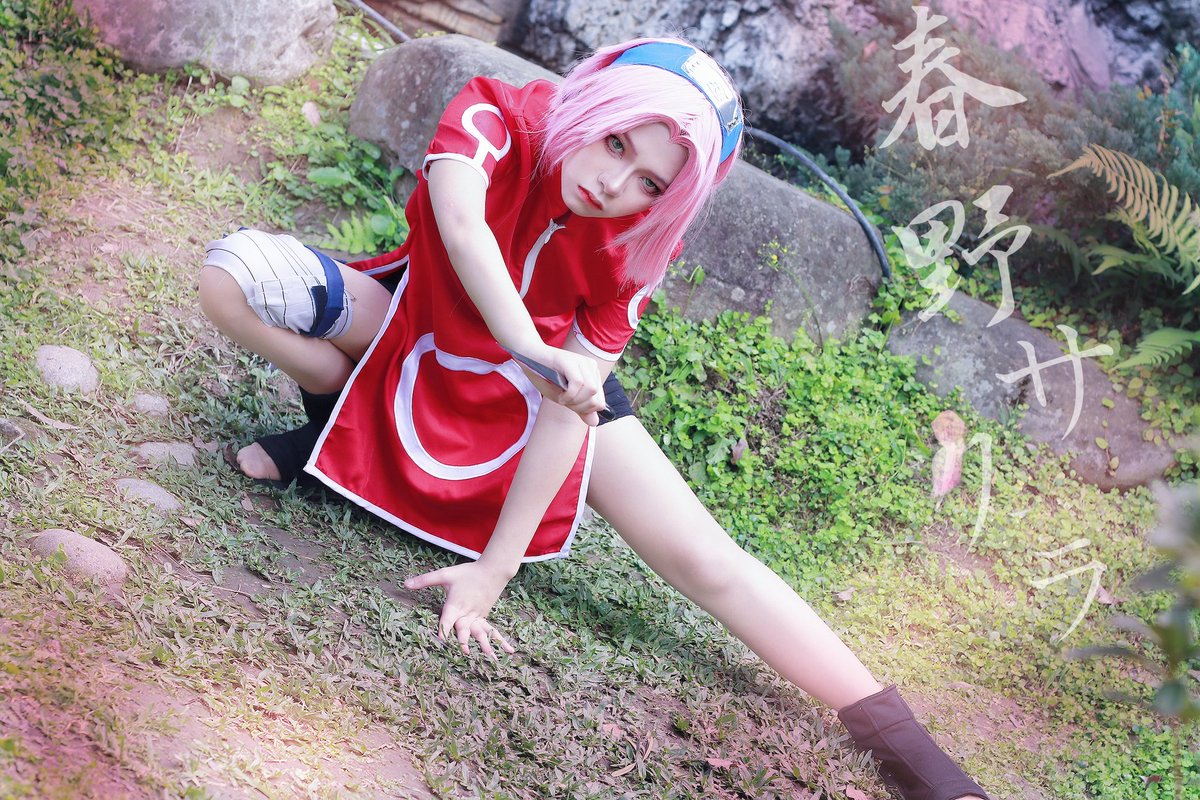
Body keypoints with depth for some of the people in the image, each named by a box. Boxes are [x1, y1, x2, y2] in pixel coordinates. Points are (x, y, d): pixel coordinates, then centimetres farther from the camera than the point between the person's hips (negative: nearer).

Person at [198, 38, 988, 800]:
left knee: (702, 555, -16)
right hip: (417, 326, 1)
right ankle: (338, 424, 3)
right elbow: (461, 223, -50)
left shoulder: (630, 247, -25)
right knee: (234, 272, -26)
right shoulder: (495, 114, -29)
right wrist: (531, 349, -63)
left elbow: (567, 411, -26)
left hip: (548, 368, 0)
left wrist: (495, 566, -28)